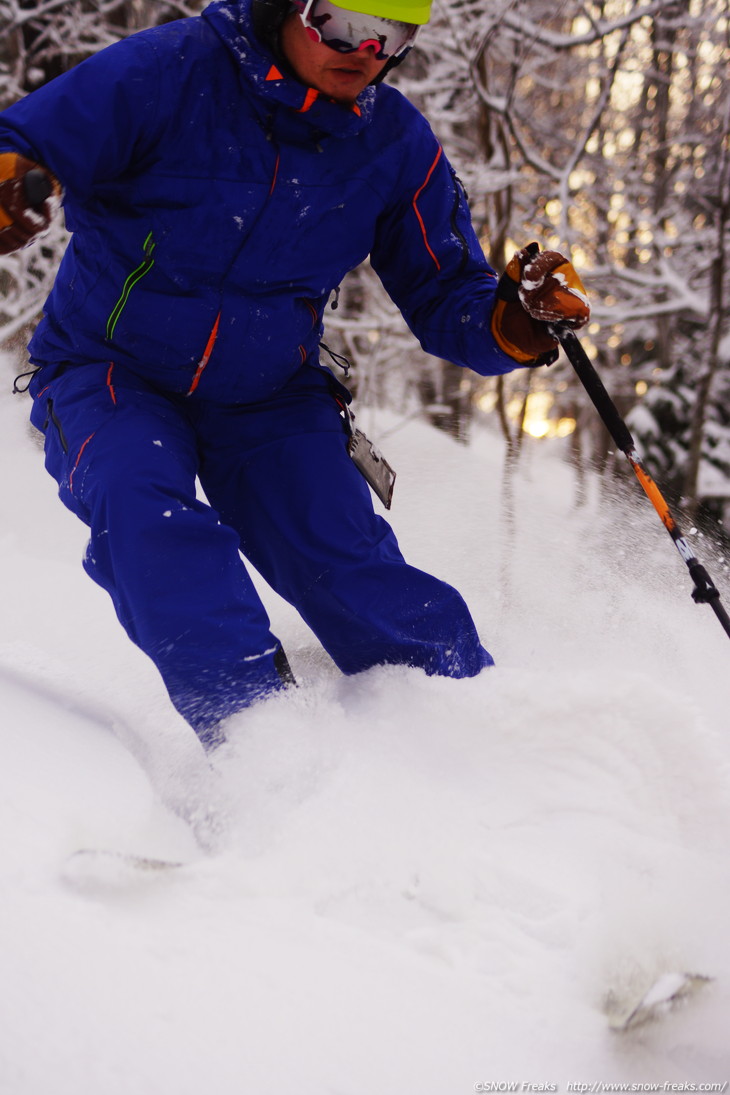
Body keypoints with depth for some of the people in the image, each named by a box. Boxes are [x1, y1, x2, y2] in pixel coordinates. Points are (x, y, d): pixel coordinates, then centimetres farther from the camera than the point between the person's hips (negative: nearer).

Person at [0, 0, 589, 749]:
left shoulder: (399, 144, -5)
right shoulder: (167, 73, -17)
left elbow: (445, 299, 0)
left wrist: (515, 321, -24)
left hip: (266, 398, 2)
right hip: (110, 372, -2)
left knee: (347, 560, -16)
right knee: (147, 512, -31)